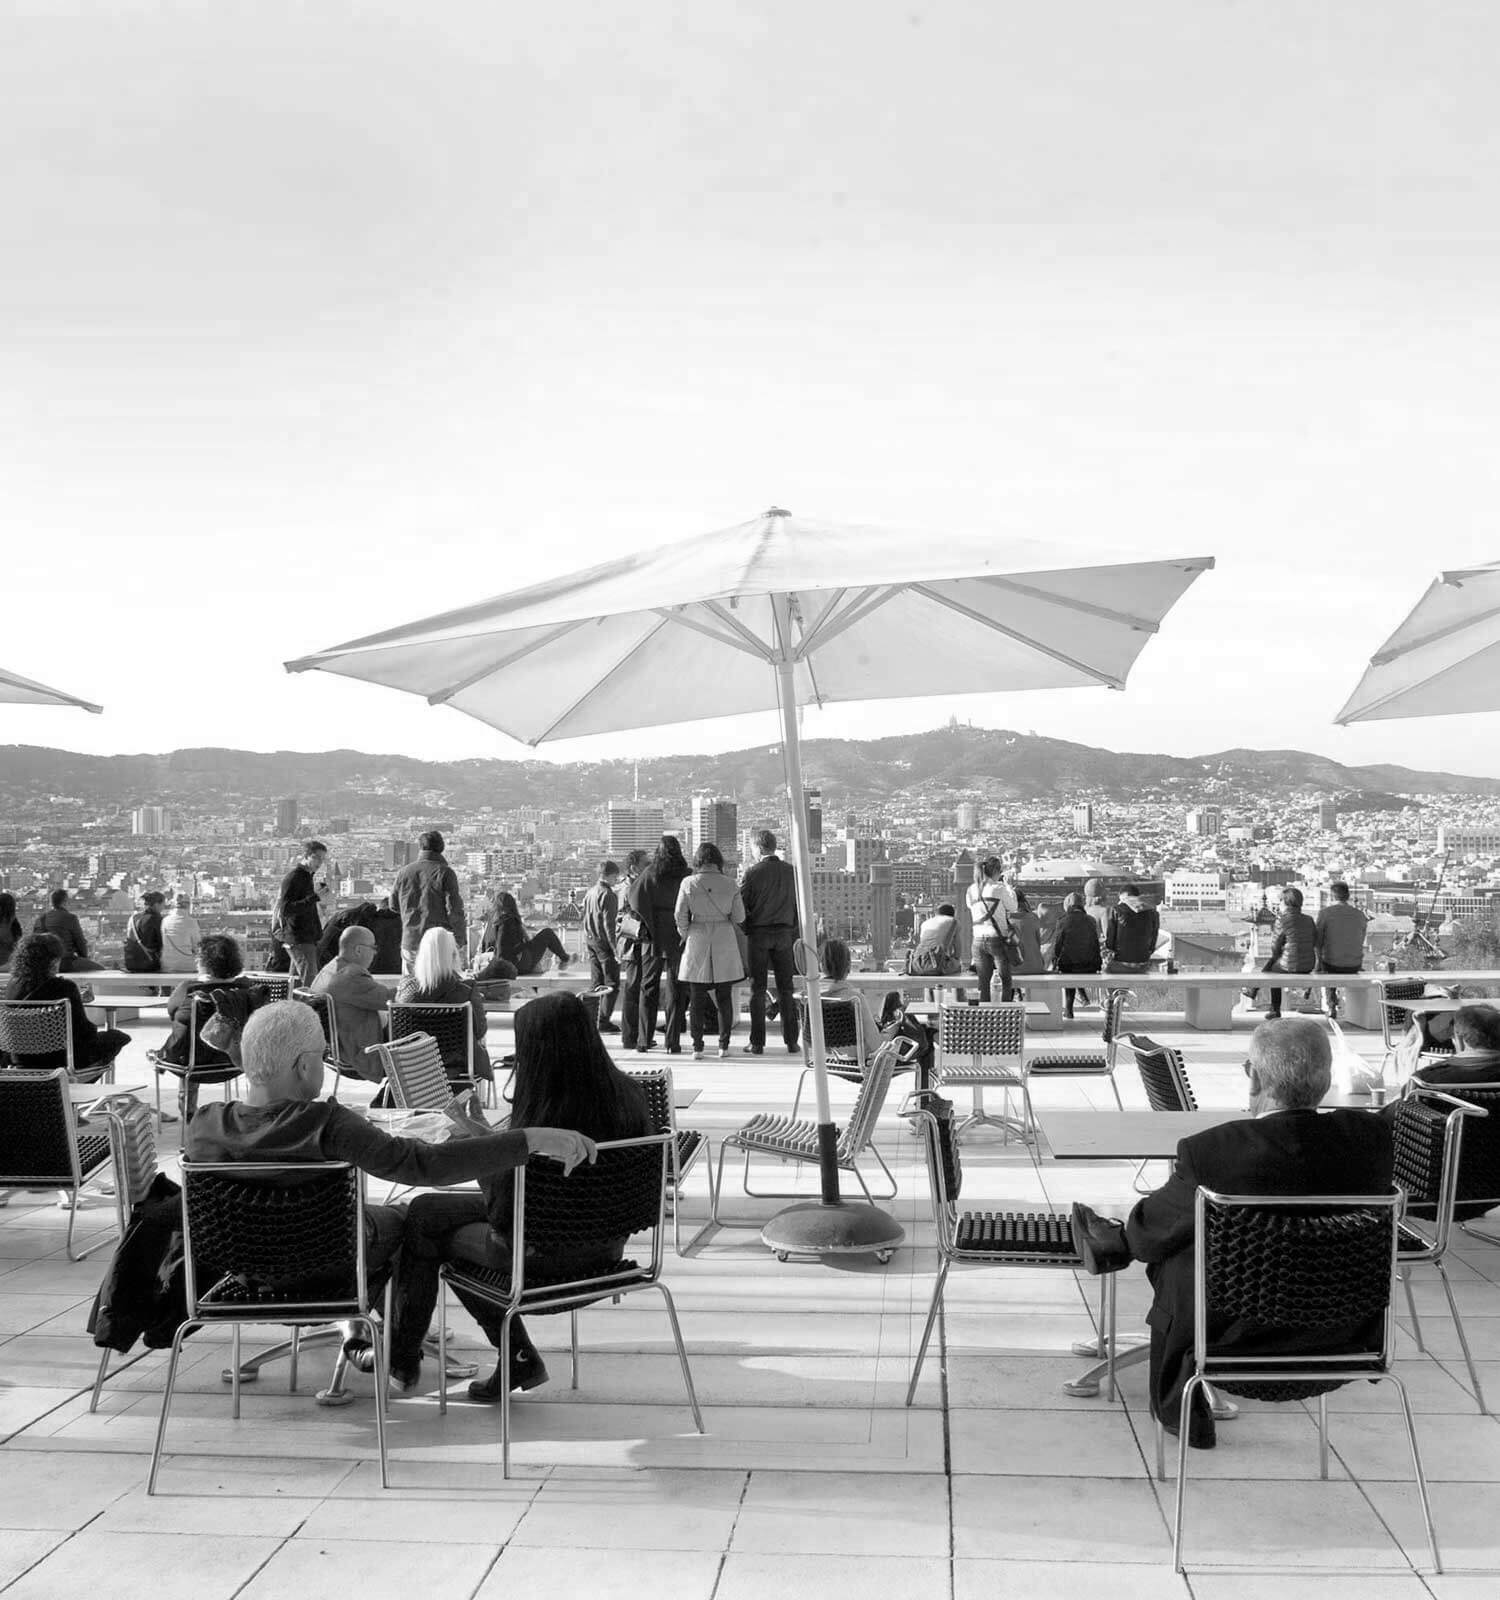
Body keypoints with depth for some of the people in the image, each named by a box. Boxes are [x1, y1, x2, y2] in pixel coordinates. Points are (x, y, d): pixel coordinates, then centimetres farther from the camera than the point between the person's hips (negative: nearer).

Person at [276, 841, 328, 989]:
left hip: (307, 938, 10)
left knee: (296, 982, 12)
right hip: (299, 939, -10)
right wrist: (315, 898, -28)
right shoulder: (293, 878, -13)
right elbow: (285, 910, -24)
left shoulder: (307, 877, 17)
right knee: (310, 983, -17)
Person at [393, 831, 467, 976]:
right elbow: (454, 910, -11)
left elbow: (394, 904, 18)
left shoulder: (403, 872, 6)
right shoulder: (445, 873, -7)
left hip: (410, 942, 4)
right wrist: (462, 940, -3)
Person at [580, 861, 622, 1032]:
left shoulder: (590, 893, 12)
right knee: (612, 984, -3)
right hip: (603, 941, -8)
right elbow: (608, 924, -18)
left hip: (590, 940, 8)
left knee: (597, 984, 13)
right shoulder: (609, 895, -13)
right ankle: (604, 1021, -8)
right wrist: (615, 949, -17)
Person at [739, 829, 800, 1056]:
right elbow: (798, 904, 5)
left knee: (758, 989, 4)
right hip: (784, 933, 3)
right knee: (786, 989, 9)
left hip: (758, 933, -3)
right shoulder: (791, 871, 0)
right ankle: (791, 1041, 9)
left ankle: (757, 1043, 4)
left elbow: (740, 904, -9)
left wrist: (745, 927, 8)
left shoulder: (752, 872, -11)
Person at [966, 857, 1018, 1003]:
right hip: (997, 939, -4)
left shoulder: (971, 890, 4)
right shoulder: (999, 888, -10)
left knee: (983, 983, 9)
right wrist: (1008, 886, 12)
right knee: (1005, 981, 8)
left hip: (978, 940, 4)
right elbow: (1012, 908, 1)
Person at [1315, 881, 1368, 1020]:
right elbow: (1360, 942, 11)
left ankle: (1331, 1005, 32)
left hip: (1332, 964, -2)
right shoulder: (1360, 915, 0)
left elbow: (1317, 942, -7)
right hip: (1355, 965, 2)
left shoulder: (1325, 912, -10)